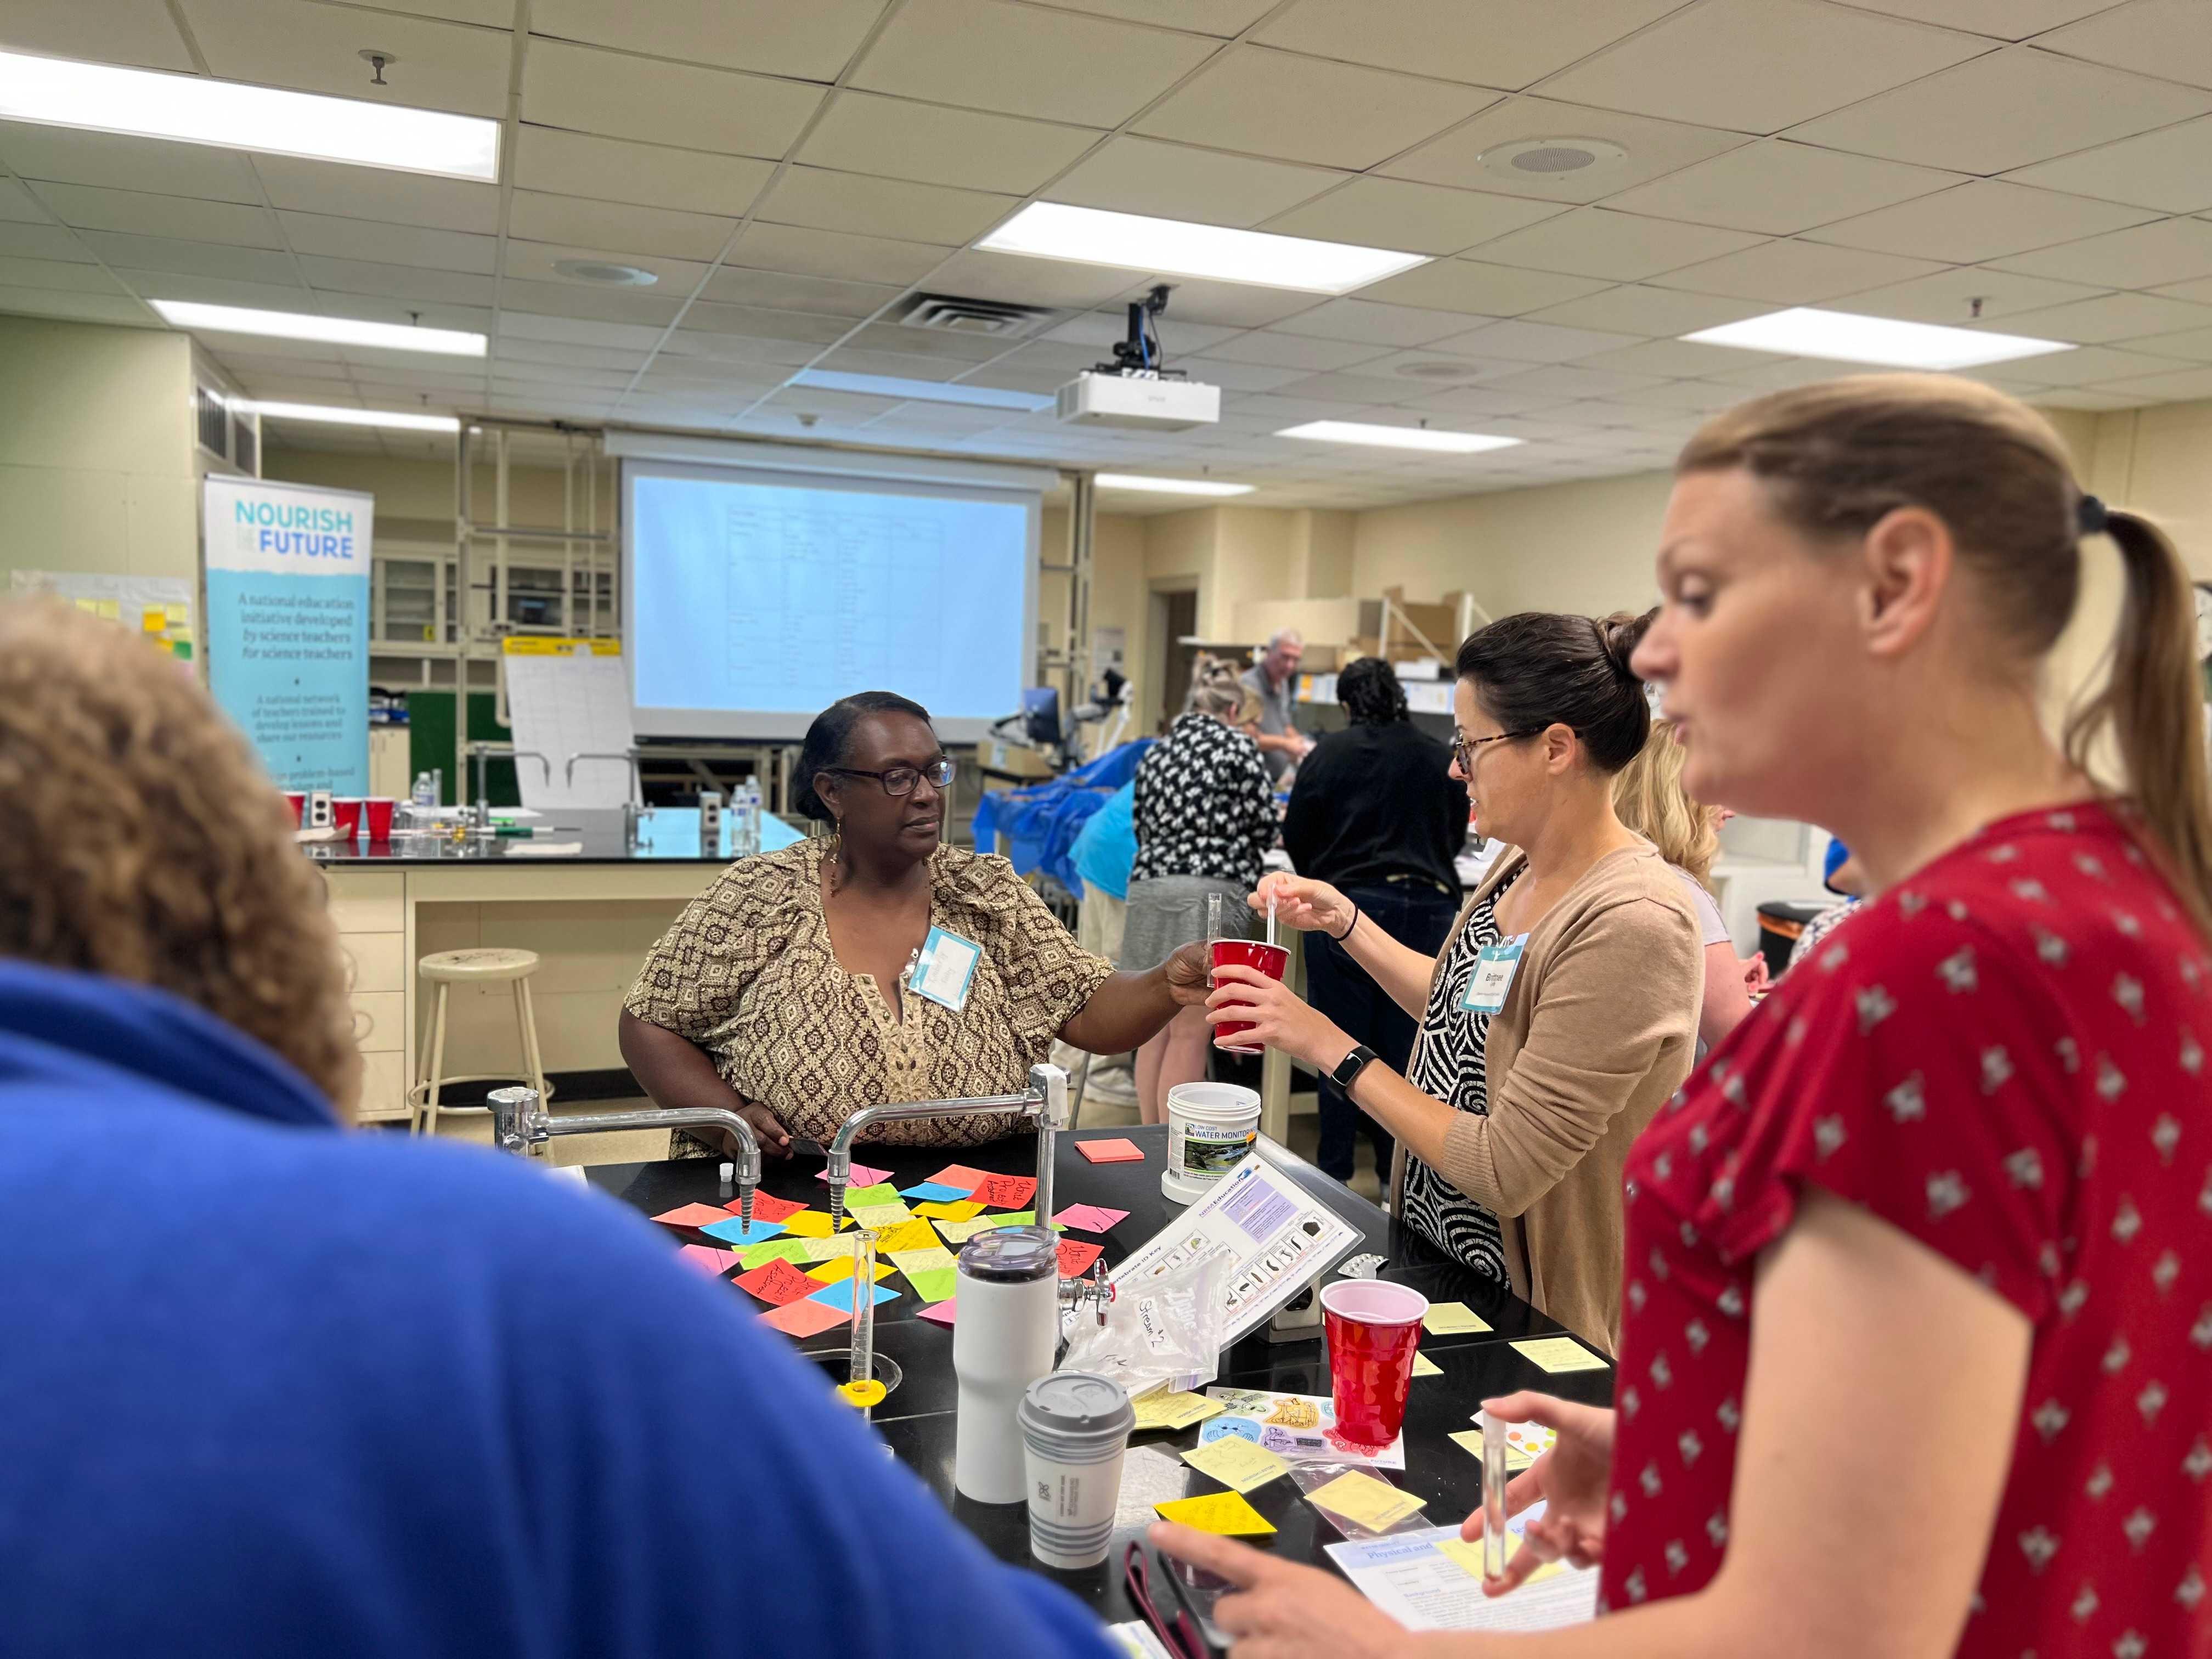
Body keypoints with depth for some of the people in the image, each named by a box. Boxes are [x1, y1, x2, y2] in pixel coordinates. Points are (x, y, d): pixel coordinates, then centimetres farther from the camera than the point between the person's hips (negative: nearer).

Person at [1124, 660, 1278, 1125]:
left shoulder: (1156, 751, 15)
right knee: (1189, 1035, -3)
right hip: (1208, 891, -5)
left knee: (1155, 1030, 11)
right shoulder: (1238, 746, 1)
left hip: (1148, 888, 5)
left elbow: (1141, 824, 16)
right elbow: (1263, 828, 2)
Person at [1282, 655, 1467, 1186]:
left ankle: (1335, 1172, 16)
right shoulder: (1442, 760, 5)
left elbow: (1296, 838, 3)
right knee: (1406, 1045, 9)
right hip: (1428, 909, 2)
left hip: (1350, 904, -2)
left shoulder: (1331, 753, -2)